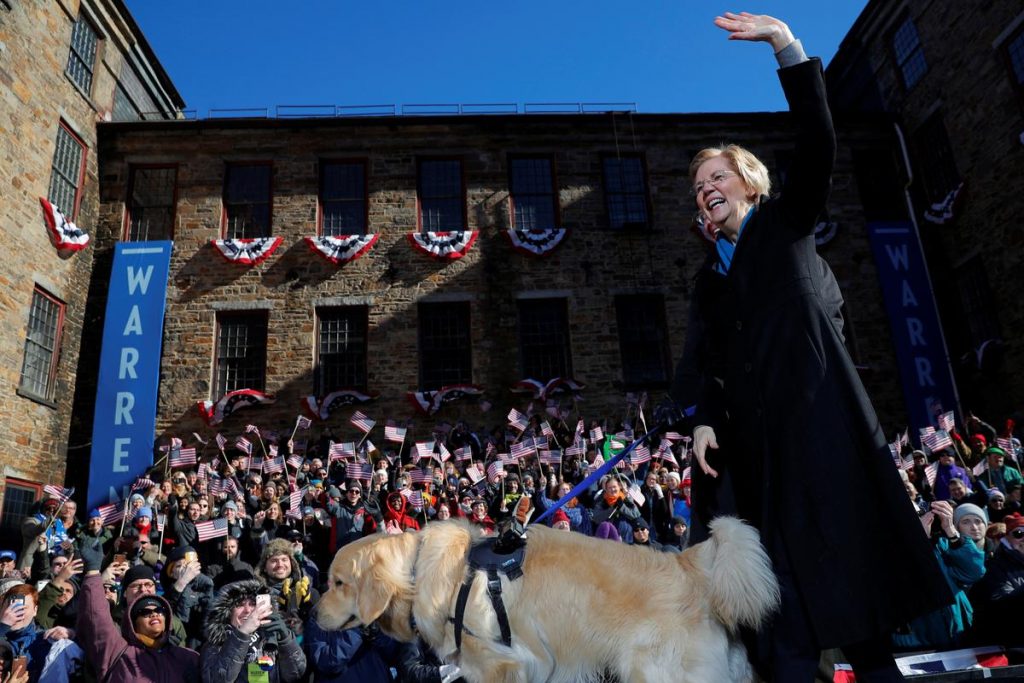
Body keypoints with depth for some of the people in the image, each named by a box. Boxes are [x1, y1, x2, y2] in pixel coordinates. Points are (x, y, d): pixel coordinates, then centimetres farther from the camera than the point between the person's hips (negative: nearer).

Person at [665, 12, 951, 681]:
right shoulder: (709, 276, 21)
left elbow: (817, 144, -5)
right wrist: (702, 418, -5)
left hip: (812, 405, -4)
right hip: (750, 423, 4)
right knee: (784, 550, 0)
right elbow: (700, 356, 10)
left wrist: (787, 46, -12)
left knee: (840, 530, -6)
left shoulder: (786, 219, 11)